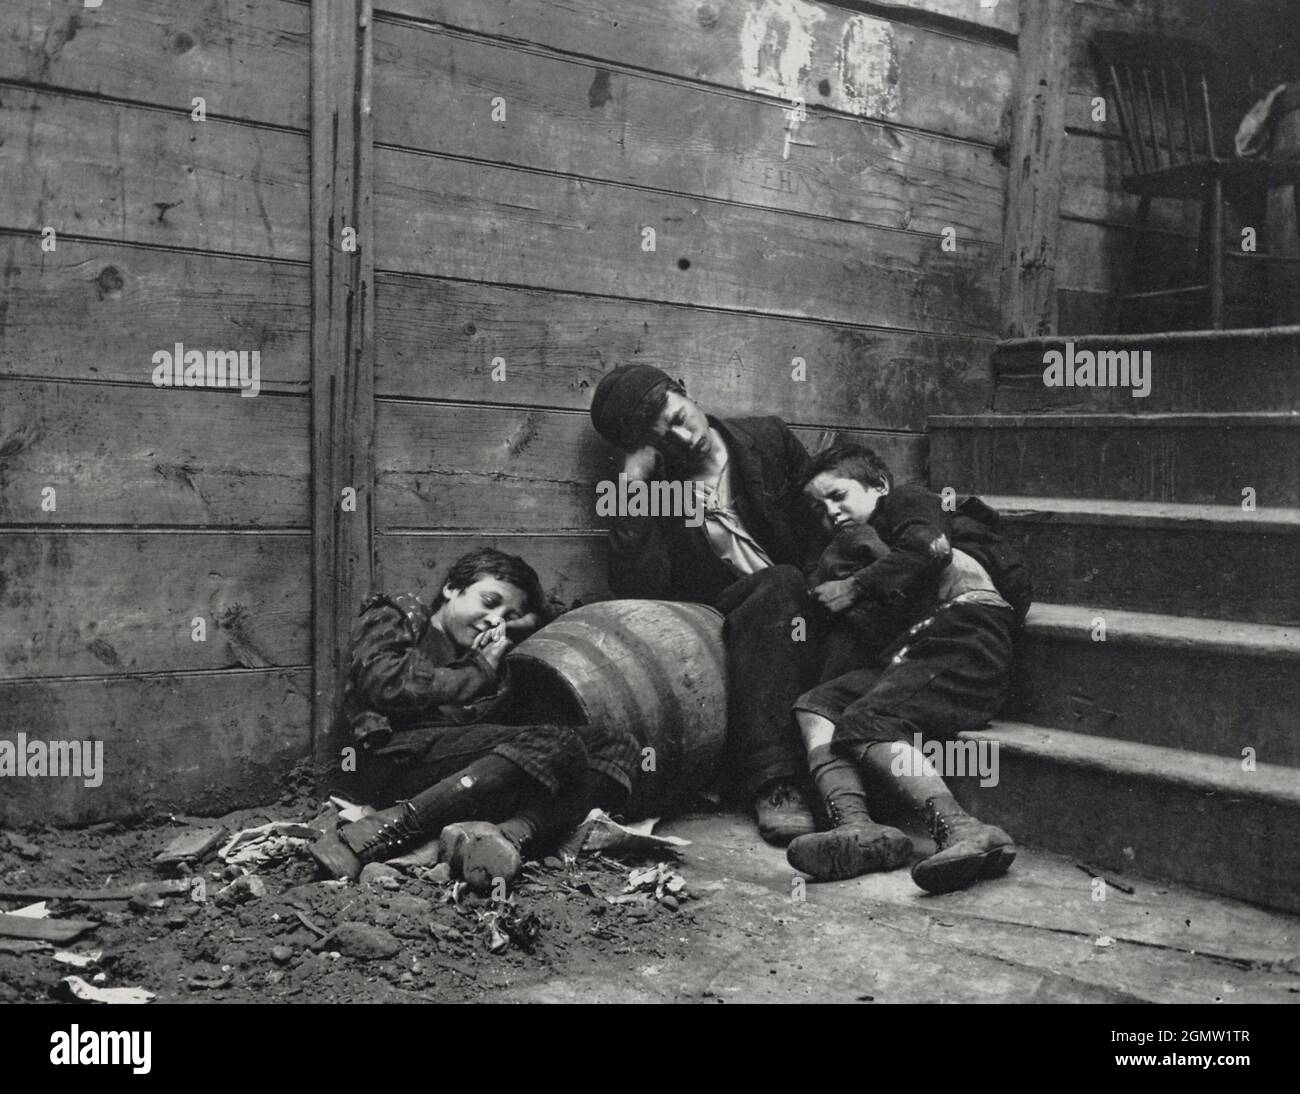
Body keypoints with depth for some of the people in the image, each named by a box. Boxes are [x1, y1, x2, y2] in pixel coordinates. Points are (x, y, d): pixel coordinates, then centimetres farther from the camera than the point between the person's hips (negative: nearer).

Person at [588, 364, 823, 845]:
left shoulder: (769, 439, 9)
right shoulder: (653, 485, 3)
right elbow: (639, 591, -12)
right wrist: (633, 482, -14)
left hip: (802, 614, 2)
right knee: (781, 584, -31)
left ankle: (770, 783, -35)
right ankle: (775, 781, -39)